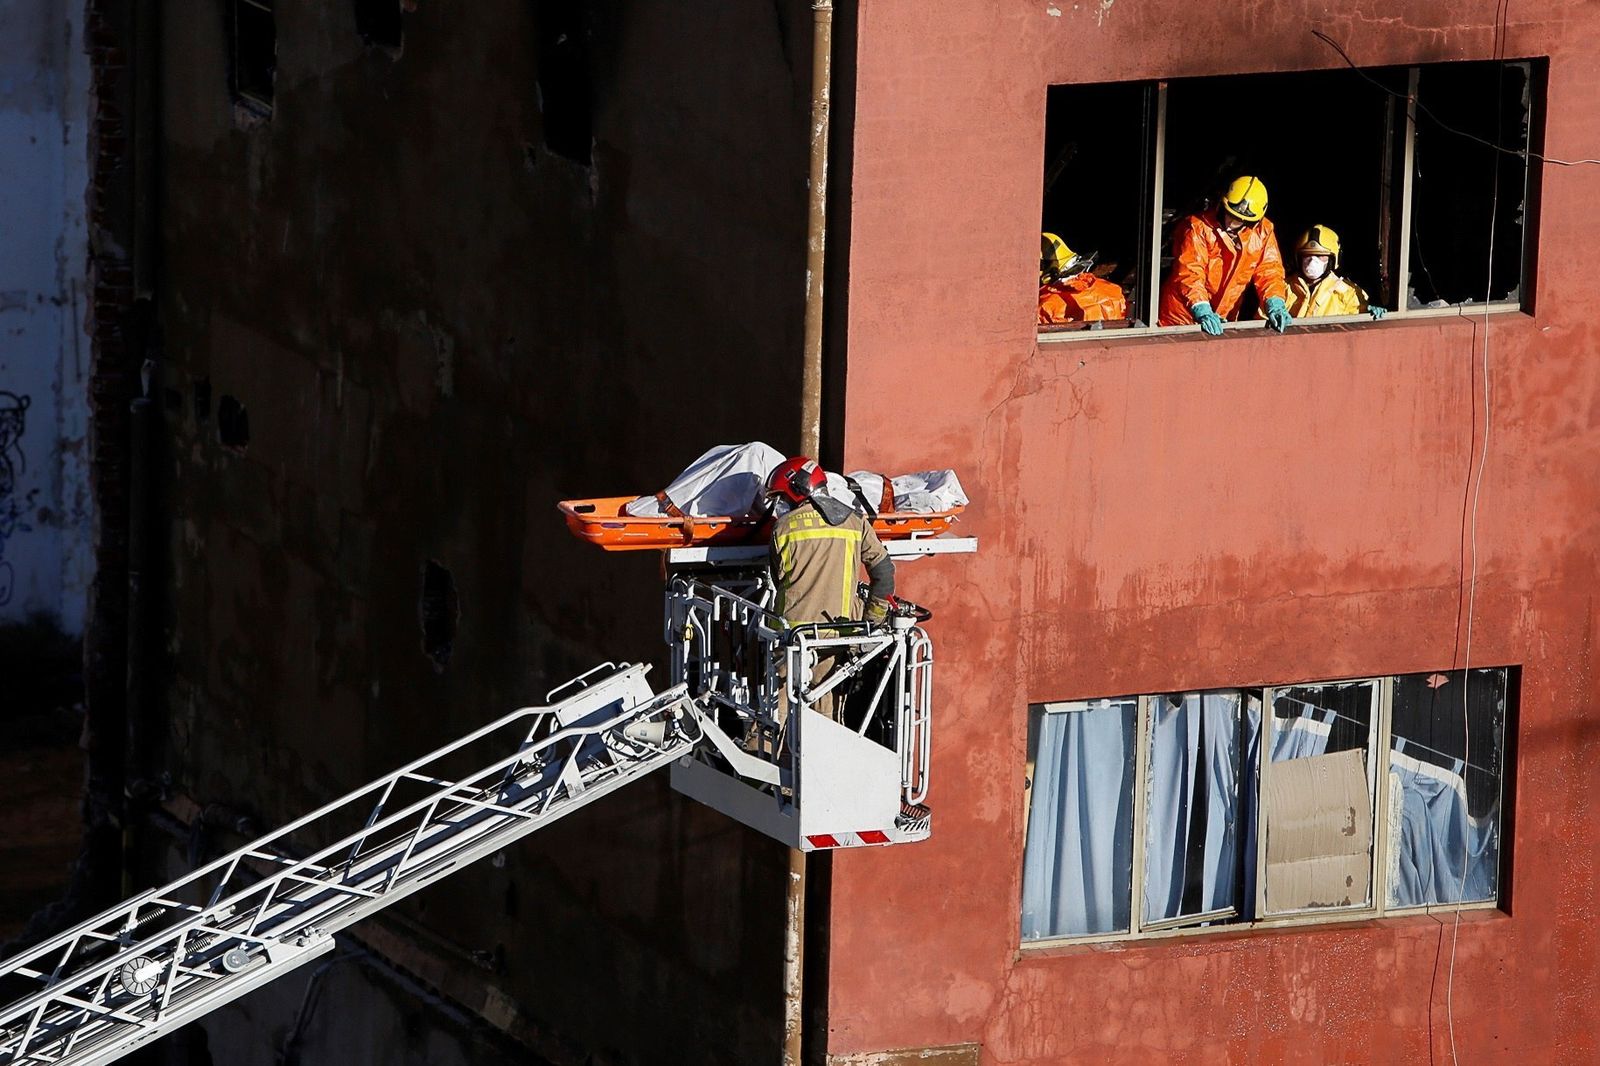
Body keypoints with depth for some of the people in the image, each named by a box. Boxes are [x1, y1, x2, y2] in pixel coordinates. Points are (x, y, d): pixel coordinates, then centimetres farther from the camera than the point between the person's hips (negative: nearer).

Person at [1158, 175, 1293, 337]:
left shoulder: (1263, 231, -2)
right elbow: (1189, 274, -26)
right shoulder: (1198, 228, -17)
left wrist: (1275, 305, -24)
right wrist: (1203, 312, -40)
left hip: (1223, 320, 4)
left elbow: (1269, 271, -4)